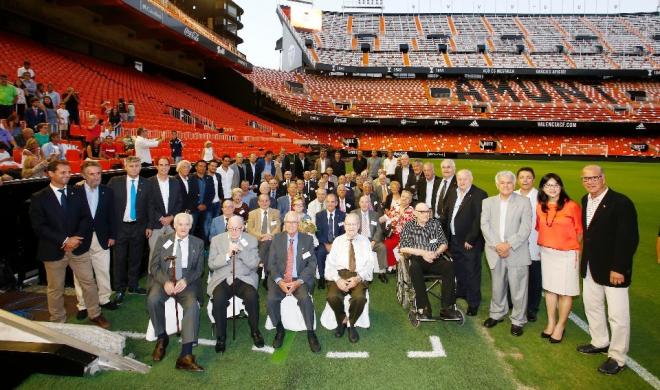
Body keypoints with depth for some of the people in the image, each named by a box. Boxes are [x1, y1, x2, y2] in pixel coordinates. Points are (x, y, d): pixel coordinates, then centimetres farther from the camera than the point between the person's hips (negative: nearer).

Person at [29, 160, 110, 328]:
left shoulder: (76, 192, 3)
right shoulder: (39, 198, -6)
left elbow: (85, 217, 1)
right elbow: (39, 226, -12)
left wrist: (76, 238, -14)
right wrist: (65, 240, -19)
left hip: (78, 246, 2)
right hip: (53, 250, -2)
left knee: (89, 282, 8)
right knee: (56, 288, 13)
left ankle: (95, 314, 25)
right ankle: (58, 321, 30)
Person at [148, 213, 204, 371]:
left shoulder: (198, 243, 10)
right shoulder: (163, 240, 10)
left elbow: (199, 269, 6)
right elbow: (154, 266, 3)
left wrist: (185, 280, -15)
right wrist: (165, 281, -16)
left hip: (187, 282, -1)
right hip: (164, 279, 1)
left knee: (192, 305, -30)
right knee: (153, 299, -31)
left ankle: (186, 355, -33)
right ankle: (162, 338, -5)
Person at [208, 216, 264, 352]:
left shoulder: (251, 240, 6)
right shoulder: (216, 240, 7)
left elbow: (254, 264, -3)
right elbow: (211, 264, 1)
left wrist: (241, 249, -15)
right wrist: (227, 255, -14)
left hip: (244, 278, 0)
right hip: (222, 279, 1)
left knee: (252, 296, -30)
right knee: (218, 299, -30)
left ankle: (255, 331, -5)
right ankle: (221, 336, -9)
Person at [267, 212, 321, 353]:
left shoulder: (307, 239, 4)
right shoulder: (277, 239, 7)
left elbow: (312, 264, -1)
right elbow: (271, 263, 2)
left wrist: (299, 282, -15)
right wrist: (279, 281, -14)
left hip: (300, 279, -1)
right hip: (279, 279, 1)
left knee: (305, 298, -30)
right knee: (271, 299, -25)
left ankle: (311, 333, -12)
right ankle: (279, 330, 0)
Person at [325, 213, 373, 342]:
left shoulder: (365, 241, 12)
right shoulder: (338, 241, 12)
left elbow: (369, 264, 3)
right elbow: (330, 263, 3)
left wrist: (358, 278, -15)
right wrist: (337, 279, -15)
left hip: (359, 276, 0)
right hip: (339, 274, 1)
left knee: (360, 297, -32)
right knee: (333, 297, -29)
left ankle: (351, 324, -1)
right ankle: (341, 321, 3)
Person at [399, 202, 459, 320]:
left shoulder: (435, 223, 12)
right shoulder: (409, 226, 6)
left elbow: (444, 244, 10)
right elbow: (403, 248, -2)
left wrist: (436, 253, -11)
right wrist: (422, 253, -12)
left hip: (435, 259, 2)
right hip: (417, 259, -2)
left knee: (449, 266, -29)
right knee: (414, 268, -36)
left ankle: (446, 307, -25)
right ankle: (424, 307, -29)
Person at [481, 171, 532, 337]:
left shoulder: (524, 202, 1)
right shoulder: (488, 202, 9)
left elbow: (526, 228, -7)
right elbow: (485, 225, 0)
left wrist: (509, 244, -16)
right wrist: (496, 245, -12)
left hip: (517, 253, -2)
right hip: (495, 252, 2)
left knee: (518, 288, 2)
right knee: (497, 286, 14)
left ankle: (518, 321, 18)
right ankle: (496, 314, 32)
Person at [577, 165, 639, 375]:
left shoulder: (621, 202, -18)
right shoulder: (585, 200, 5)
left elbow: (629, 238, -19)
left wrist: (618, 268, -20)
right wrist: (585, 259, 8)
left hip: (613, 268, -7)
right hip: (591, 266, 7)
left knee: (617, 315, 4)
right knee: (591, 306, 20)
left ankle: (617, 357, 20)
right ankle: (600, 342, 39)